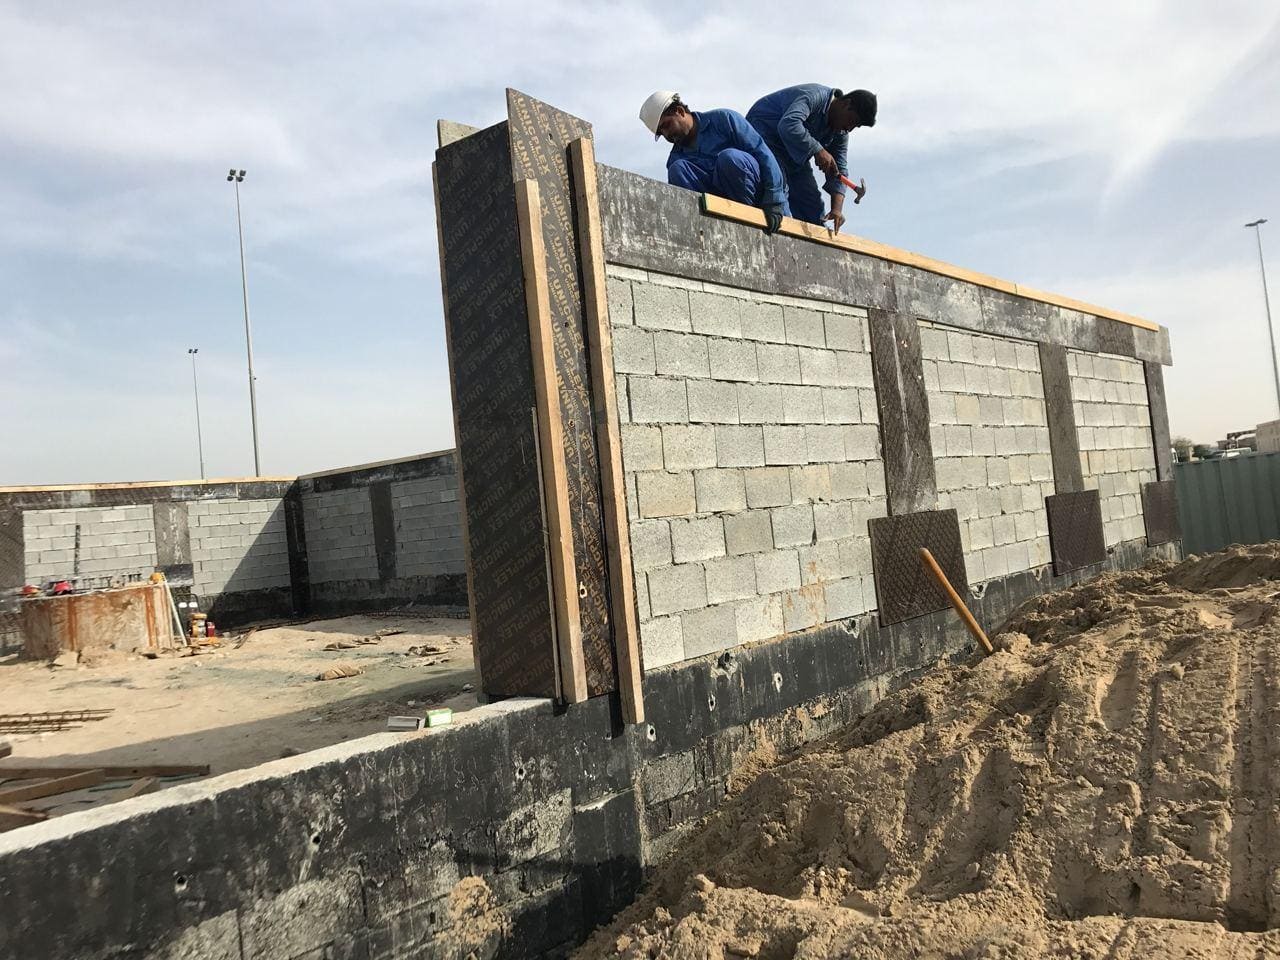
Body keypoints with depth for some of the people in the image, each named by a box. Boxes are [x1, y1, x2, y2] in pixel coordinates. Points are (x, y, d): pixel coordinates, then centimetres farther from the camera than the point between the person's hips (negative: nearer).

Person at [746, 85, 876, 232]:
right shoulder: (814, 96, -23)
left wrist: (837, 209, -18)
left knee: (813, 206, 4)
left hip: (793, 154, 9)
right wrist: (818, 150, -37)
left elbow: (839, 171, -3)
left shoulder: (840, 133, 1)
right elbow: (788, 125, -40)